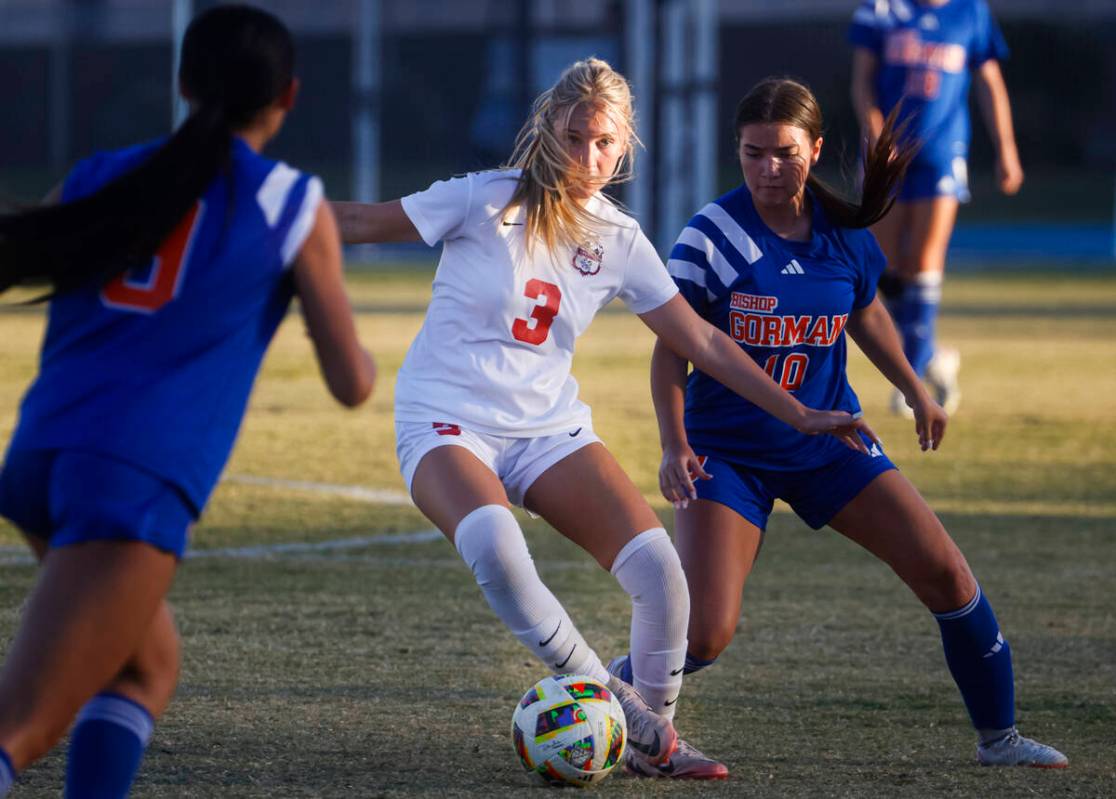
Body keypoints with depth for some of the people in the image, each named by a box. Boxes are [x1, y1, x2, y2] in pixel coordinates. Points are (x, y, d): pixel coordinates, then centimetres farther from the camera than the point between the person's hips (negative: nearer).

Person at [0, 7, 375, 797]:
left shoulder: (96, 180, 16)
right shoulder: (297, 207, 6)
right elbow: (353, 383, 8)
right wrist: (362, 355, 30)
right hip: (138, 479, -5)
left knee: (150, 667, 28)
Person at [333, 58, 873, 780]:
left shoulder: (619, 240, 3)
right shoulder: (487, 200, -8)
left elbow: (701, 340, 8)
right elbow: (366, 222, -2)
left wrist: (798, 415, 6)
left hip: (550, 429, 4)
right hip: (448, 422, -4)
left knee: (658, 567, -17)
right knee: (494, 543, -37)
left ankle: (652, 737, 6)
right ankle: (604, 696, -20)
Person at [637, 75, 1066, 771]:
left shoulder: (843, 233, -3)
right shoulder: (714, 235, -16)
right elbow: (671, 348, -9)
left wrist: (915, 391, 20)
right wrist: (675, 446, -19)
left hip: (827, 441, 4)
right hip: (727, 450, -4)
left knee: (945, 572, -4)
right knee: (705, 634, -18)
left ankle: (1000, 736, 13)